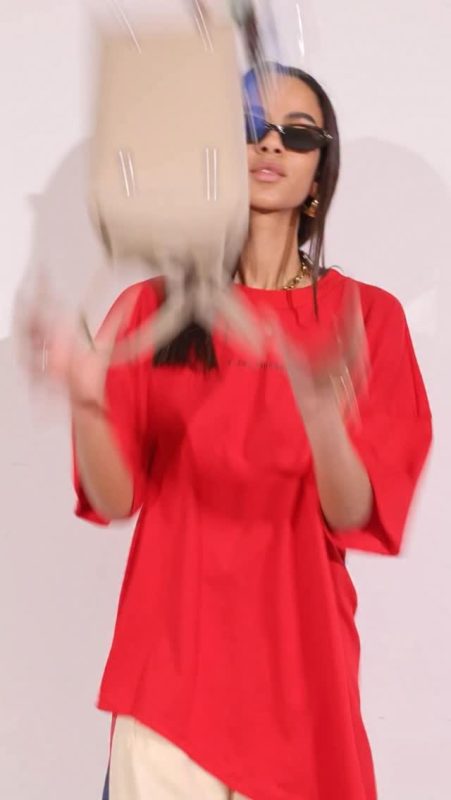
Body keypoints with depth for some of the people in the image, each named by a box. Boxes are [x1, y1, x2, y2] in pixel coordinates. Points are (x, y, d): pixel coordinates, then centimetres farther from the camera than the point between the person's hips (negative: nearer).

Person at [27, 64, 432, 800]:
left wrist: (325, 416, -31)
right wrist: (87, 403, -26)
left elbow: (354, 517, -11)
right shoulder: (152, 308, -2)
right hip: (171, 646, 0)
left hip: (298, 645, 0)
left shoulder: (367, 317, -4)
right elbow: (115, 502, -6)